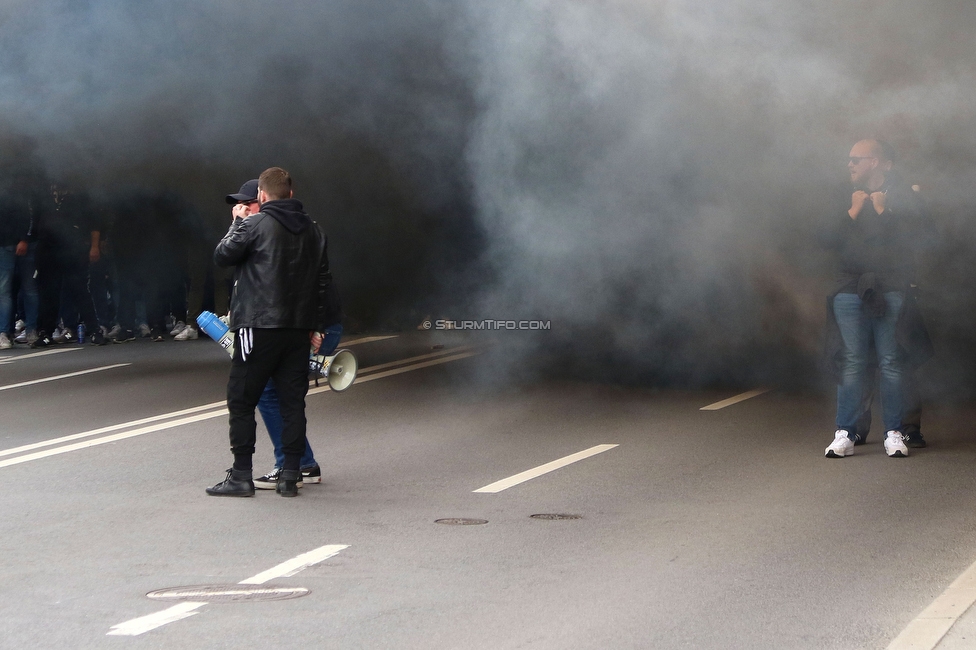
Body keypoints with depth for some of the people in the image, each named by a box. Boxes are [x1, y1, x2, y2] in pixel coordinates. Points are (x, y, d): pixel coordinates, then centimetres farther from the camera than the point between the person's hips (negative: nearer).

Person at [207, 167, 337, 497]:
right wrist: (316, 326, 18)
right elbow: (323, 282, 14)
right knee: (292, 401, 8)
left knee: (241, 401, 2)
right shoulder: (313, 231, 12)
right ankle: (290, 476, 7)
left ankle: (241, 475, 0)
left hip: (259, 326, -6)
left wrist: (237, 223, 15)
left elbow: (222, 256, 2)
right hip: (298, 330, 6)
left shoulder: (255, 225, -8)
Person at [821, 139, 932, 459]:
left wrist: (883, 212, -7)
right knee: (851, 363, -2)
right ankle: (845, 434, 0)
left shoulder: (903, 196, 5)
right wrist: (853, 212, -3)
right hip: (851, 288, 2)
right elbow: (830, 241, 5)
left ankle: (894, 433, 4)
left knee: (892, 363, -3)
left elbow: (912, 237, -7)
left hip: (893, 291, -2)